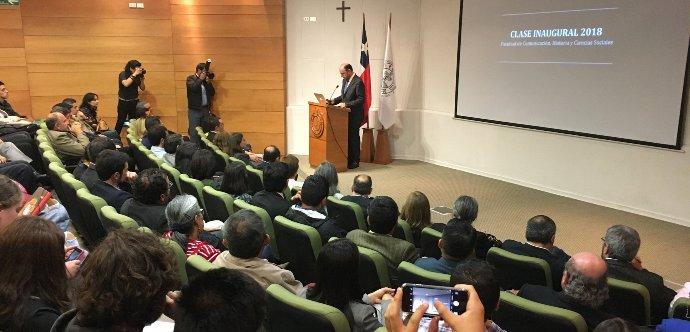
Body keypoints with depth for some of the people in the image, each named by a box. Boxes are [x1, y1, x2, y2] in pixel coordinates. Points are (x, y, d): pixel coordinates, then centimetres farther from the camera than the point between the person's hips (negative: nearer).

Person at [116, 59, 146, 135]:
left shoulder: (137, 76, 0)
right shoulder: (123, 74, -10)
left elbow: (142, 88, 4)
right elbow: (126, 84, -30)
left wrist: (141, 77, -10)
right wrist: (135, 74, -30)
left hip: (134, 102, 3)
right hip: (123, 102, -3)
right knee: (121, 121, 0)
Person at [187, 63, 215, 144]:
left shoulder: (206, 79, 12)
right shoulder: (190, 79, 0)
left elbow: (212, 92, 7)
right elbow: (193, 88, -20)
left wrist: (208, 82, -4)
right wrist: (200, 79, -11)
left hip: (205, 109, 4)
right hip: (194, 110, -4)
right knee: (194, 132, -5)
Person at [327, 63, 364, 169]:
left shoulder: (358, 82, -16)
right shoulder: (345, 80, 11)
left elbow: (361, 100, -20)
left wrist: (346, 104, -23)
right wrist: (334, 101, 4)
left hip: (354, 115, -8)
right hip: (346, 114, 8)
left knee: (353, 137, -1)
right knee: (346, 137, 10)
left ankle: (355, 161, 9)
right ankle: (347, 159, 18)